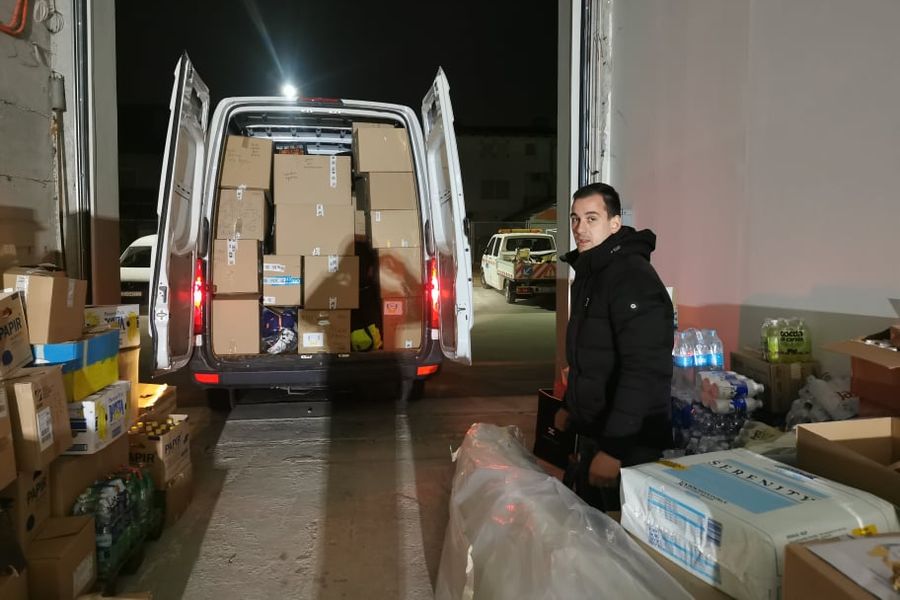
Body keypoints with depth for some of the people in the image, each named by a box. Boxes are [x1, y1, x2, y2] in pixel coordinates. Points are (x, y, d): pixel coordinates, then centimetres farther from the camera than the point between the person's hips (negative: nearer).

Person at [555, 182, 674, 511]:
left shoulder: (633, 277, -21)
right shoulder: (588, 273, 10)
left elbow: (644, 372, -28)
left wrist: (613, 449, -29)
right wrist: (570, 406, 22)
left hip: (627, 443, -9)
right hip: (591, 431, 9)